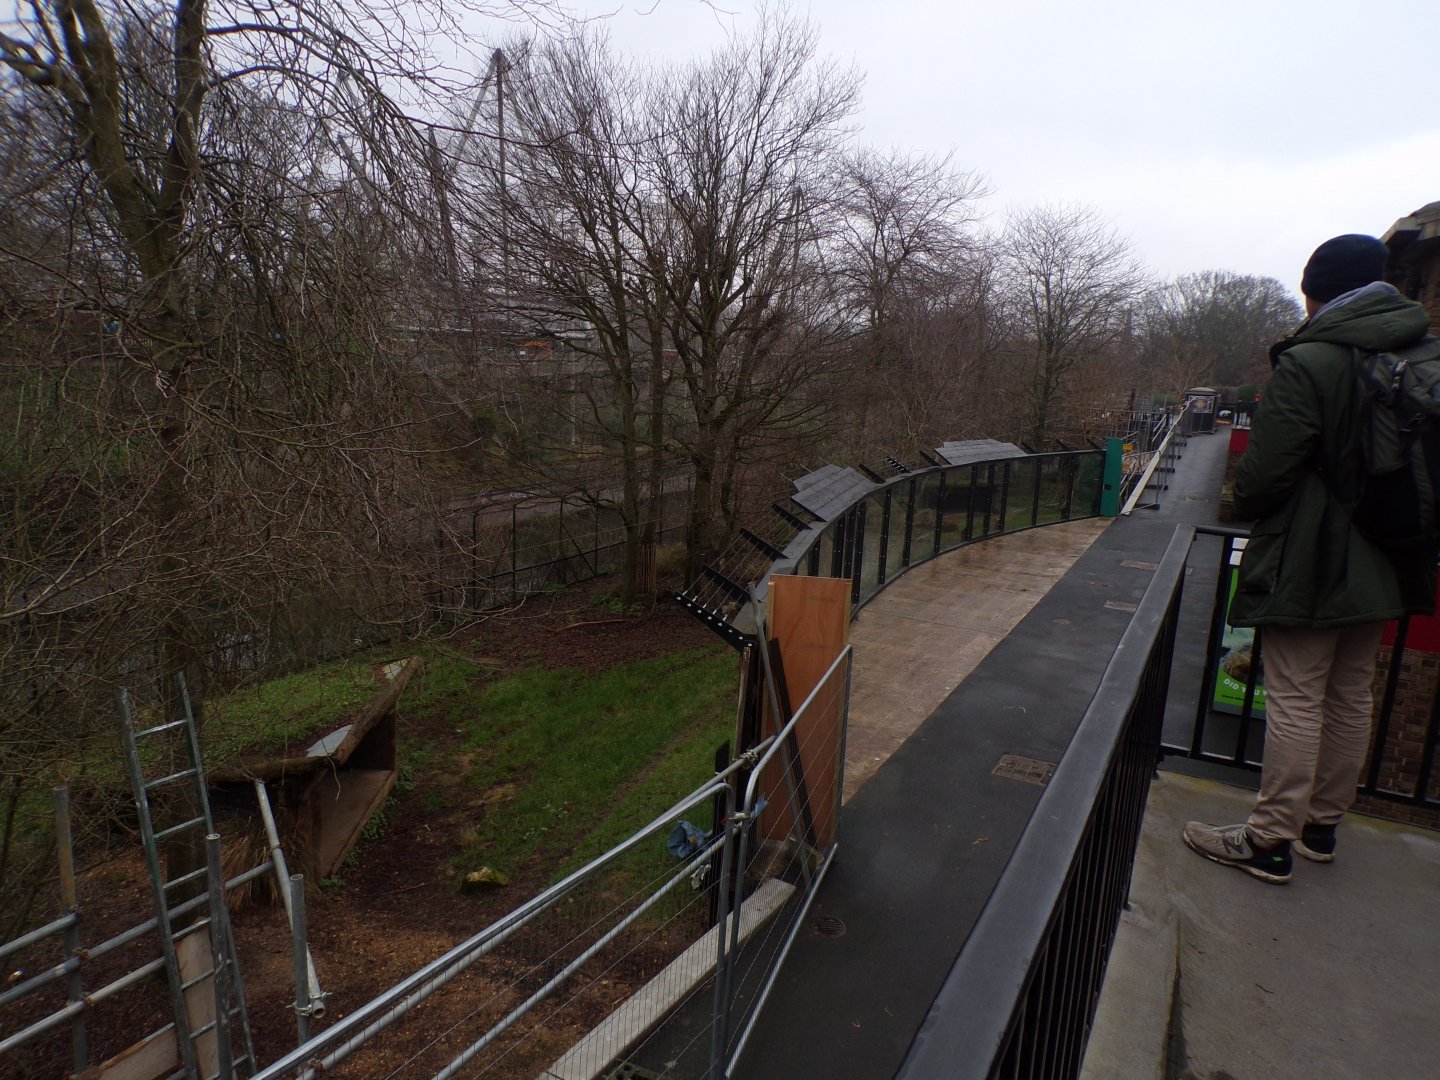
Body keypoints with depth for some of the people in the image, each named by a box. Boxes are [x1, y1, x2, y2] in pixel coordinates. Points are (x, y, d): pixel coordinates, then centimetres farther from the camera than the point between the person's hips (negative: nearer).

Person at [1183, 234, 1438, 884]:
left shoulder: (1308, 363, -17)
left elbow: (1264, 473, -18)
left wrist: (1247, 507, 2)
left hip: (1308, 563, -7)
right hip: (1386, 566, 8)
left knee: (1296, 702, -1)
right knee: (1351, 698, 16)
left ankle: (1270, 842, 9)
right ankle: (1322, 826, 31)